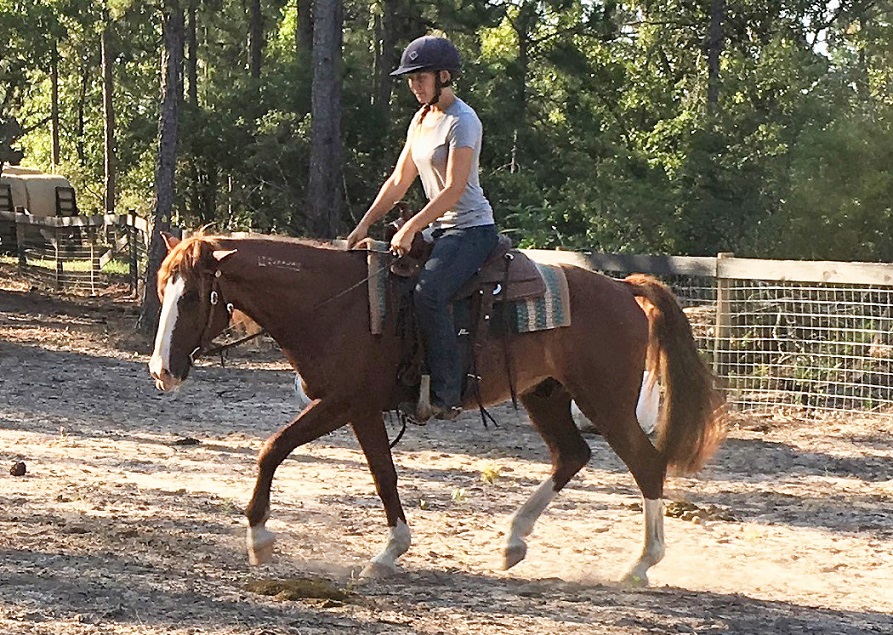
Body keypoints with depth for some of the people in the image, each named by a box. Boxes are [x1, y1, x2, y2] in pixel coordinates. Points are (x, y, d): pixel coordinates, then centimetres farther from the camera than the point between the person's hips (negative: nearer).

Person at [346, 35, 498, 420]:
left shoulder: (462, 122, -14)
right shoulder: (422, 120, 14)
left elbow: (453, 190, -20)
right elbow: (399, 181, 16)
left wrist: (410, 228, -24)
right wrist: (364, 225, 9)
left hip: (471, 229, -10)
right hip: (441, 229, 10)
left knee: (428, 293, -30)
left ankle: (446, 394, -27)